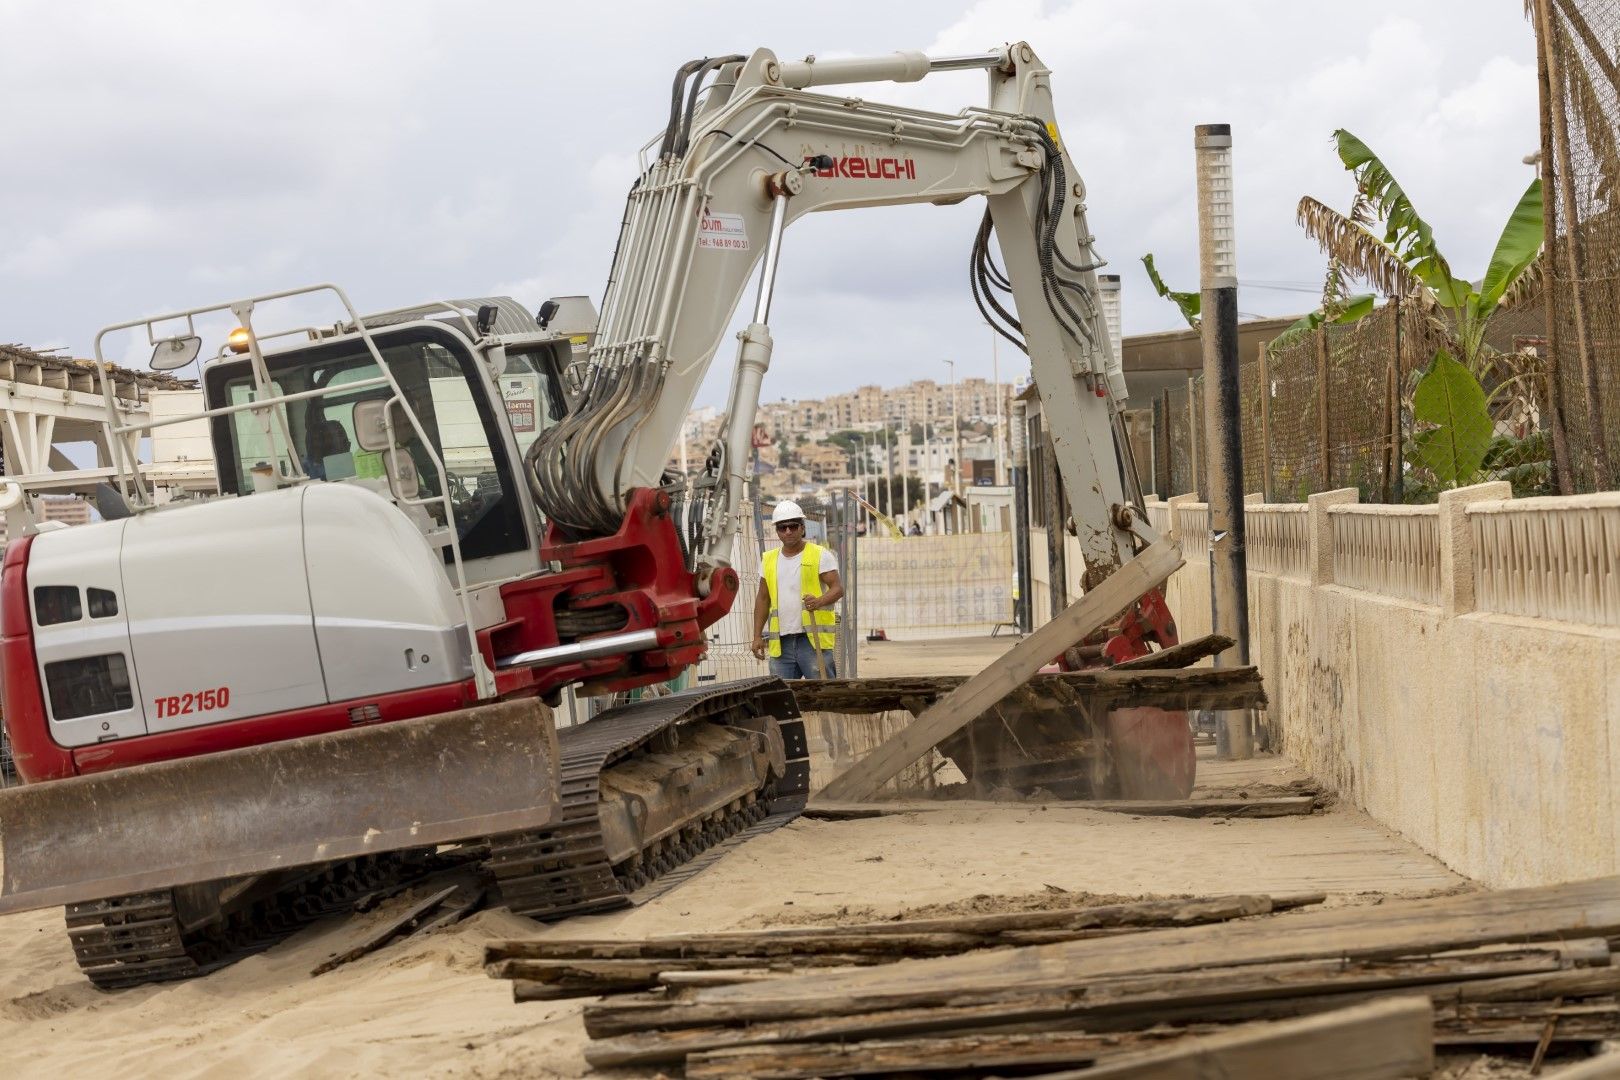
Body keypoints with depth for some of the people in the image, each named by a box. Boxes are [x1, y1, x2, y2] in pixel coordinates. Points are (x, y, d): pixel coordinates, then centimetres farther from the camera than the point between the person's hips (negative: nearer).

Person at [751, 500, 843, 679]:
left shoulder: (820, 555, 0)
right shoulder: (769, 560, 15)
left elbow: (838, 588, -7)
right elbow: (762, 599, 19)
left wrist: (819, 601, -27)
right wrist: (757, 636, 12)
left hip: (814, 639, -5)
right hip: (781, 642, 5)